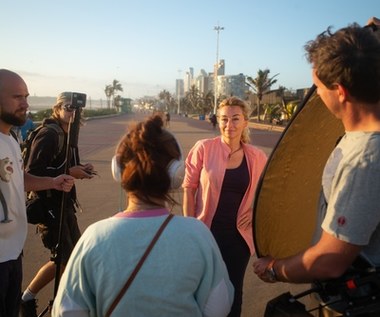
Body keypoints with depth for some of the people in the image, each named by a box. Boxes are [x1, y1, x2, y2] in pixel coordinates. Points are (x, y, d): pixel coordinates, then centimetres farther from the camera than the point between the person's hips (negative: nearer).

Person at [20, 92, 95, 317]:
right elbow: (32, 173, -24)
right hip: (49, 205, -9)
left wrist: (79, 169, -1)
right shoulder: (48, 134, -18)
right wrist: (69, 173, -23)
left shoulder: (68, 134, 11)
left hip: (64, 203, 9)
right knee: (66, 258, -3)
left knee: (73, 254, 15)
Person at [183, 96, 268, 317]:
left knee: (233, 289, 16)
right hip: (207, 232, -2)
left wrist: (257, 212, -4)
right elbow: (189, 188, -5)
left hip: (239, 235, 2)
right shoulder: (204, 148, -11)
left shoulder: (257, 157, -4)